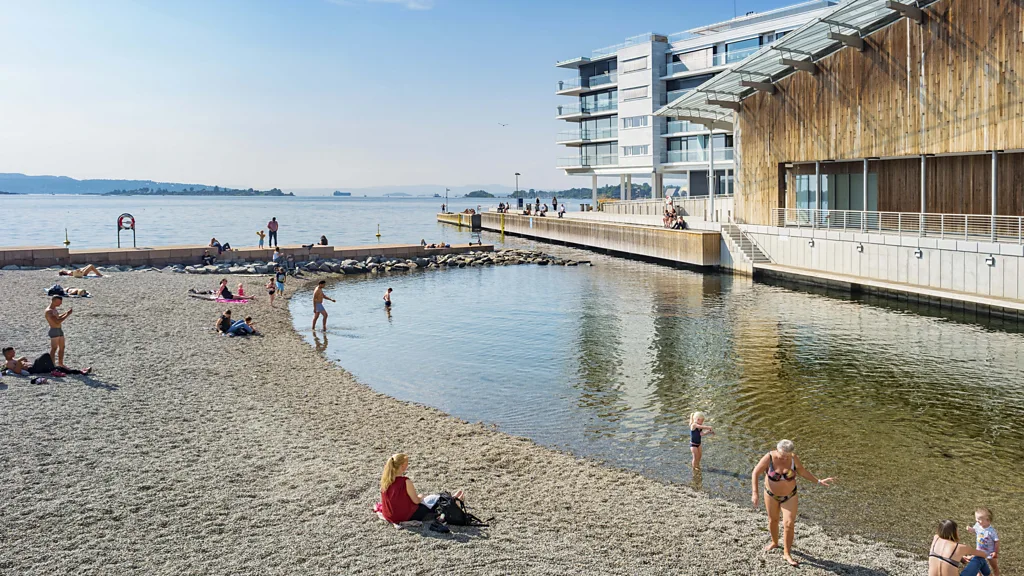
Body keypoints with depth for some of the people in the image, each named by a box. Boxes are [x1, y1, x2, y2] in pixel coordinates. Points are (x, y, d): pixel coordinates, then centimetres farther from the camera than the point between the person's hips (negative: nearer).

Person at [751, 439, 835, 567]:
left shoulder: (793, 458, -18)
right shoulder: (769, 458, -25)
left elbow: (802, 471, 0)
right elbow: (755, 473, -20)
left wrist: (819, 481, -4)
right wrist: (755, 493, -28)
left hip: (789, 495, 0)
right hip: (771, 494, 0)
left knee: (789, 524, -7)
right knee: (773, 520, 18)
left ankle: (787, 553, 5)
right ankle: (774, 542, 44)